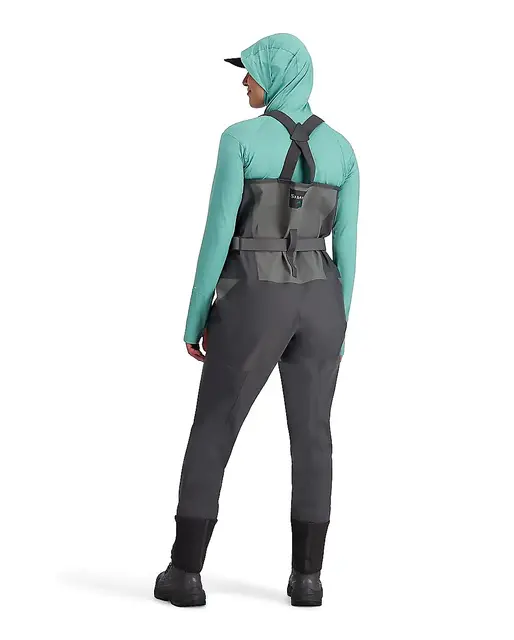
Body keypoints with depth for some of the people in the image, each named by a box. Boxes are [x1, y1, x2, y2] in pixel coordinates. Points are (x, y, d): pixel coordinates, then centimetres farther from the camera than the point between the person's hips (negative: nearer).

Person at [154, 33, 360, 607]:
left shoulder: (240, 139, -10)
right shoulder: (341, 148, 3)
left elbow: (218, 234, -11)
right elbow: (345, 246, 4)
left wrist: (195, 318, -1)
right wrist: (339, 326, 13)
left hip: (254, 305, -4)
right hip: (316, 302, 4)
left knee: (211, 434, 7)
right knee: (311, 437, 10)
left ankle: (186, 573, 9)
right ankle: (307, 576, 11)